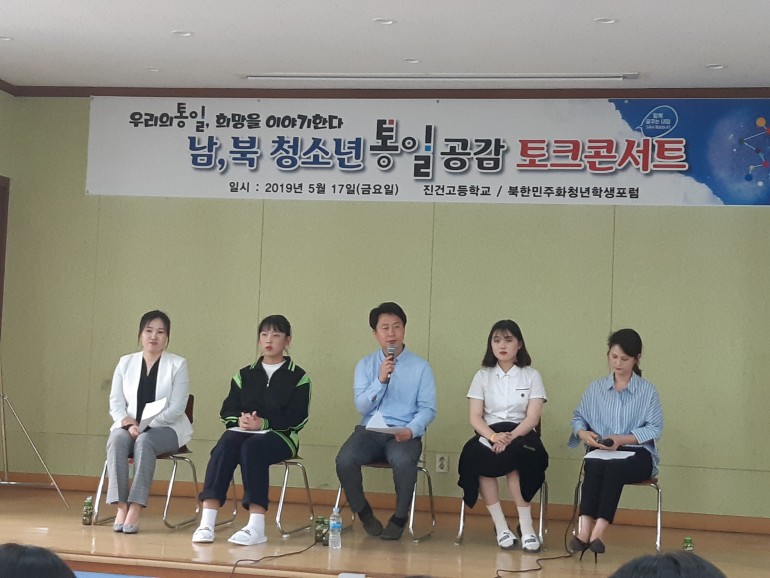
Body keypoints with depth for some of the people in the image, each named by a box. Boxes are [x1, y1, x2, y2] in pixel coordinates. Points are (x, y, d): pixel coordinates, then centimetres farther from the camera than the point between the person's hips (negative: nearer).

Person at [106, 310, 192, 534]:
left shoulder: (178, 364, 0)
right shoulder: (125, 362, 11)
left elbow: (176, 408, -8)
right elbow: (116, 402, 5)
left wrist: (146, 425, -19)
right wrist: (128, 423, -16)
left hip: (166, 428, -3)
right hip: (129, 426, 3)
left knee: (144, 441, -35)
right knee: (116, 440, -31)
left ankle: (136, 508, -38)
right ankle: (121, 506, -34)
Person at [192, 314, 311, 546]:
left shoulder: (298, 377, 7)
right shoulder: (244, 375, 20)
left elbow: (297, 418, -4)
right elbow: (227, 410, 13)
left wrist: (263, 423, -18)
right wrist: (240, 420, -11)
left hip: (280, 436, -3)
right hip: (244, 431, 3)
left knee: (252, 447, -36)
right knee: (225, 445, -31)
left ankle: (256, 526, -41)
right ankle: (207, 522, -40)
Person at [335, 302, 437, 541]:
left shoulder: (420, 366, 5)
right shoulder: (365, 365, 11)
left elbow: (428, 408, 0)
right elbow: (361, 406, 2)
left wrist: (411, 430, -19)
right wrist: (380, 380, -13)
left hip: (404, 434, -2)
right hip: (369, 431, 2)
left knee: (403, 461, -37)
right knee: (344, 460, -29)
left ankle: (399, 518, -10)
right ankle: (363, 513, -1)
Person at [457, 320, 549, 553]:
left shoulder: (531, 376, 8)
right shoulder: (482, 376, 11)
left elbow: (533, 418, -4)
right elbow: (475, 417, 1)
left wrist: (510, 437, -22)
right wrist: (494, 436, -19)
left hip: (521, 436, -1)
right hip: (489, 436, 1)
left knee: (511, 455, -37)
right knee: (475, 454, -34)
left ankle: (526, 526, -30)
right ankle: (501, 526, -28)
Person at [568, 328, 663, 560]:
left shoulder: (648, 391, 4)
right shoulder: (595, 388, 13)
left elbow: (654, 428, -5)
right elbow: (578, 417, 12)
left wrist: (621, 439, -18)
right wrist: (583, 433, -11)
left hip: (637, 453, -2)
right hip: (600, 452, 2)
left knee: (615, 466, -37)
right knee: (595, 466, -35)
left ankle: (599, 531, -46)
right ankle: (584, 529, -45)